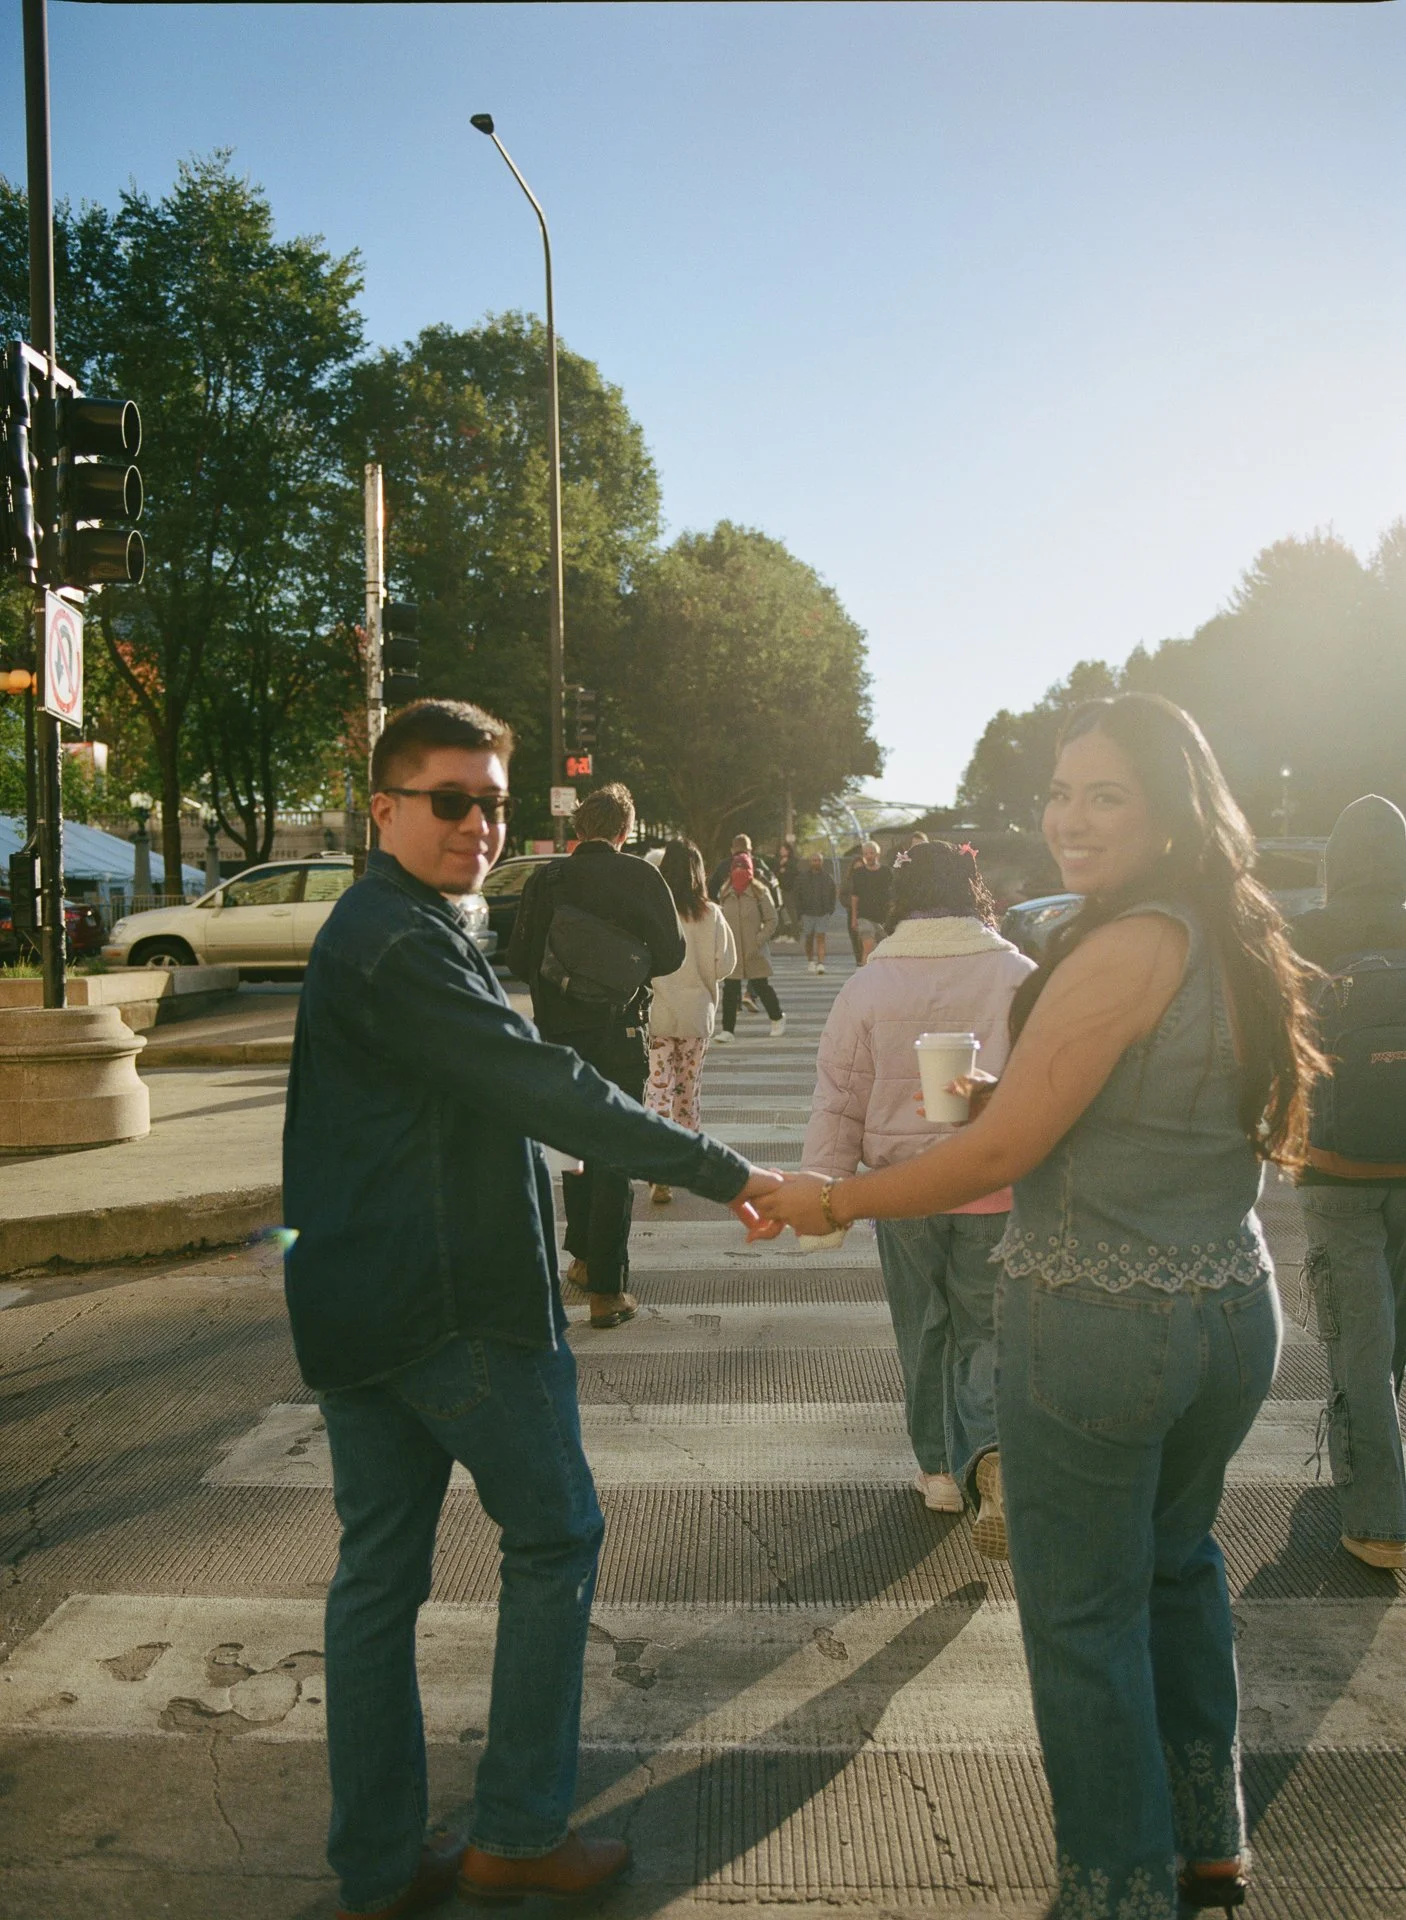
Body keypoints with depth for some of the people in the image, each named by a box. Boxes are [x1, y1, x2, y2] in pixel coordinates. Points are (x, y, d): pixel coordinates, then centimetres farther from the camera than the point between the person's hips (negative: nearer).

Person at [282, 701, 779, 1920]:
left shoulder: (369, 933, 16)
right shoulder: (401, 943, -18)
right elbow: (542, 1089, -23)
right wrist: (724, 1174, -19)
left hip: (357, 1306, 10)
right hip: (457, 1309, -10)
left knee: (379, 1569, 13)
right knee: (556, 1539, 7)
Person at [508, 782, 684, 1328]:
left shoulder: (544, 879, -1)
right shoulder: (640, 877, -8)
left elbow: (519, 960, 1)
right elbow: (671, 953, -6)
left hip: (559, 1032, 3)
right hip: (620, 1035, -3)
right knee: (615, 1158, 2)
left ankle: (583, 1258, 30)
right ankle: (607, 1290, 3)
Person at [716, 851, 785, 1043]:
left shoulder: (759, 893, -5)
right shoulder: (727, 895, 7)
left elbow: (771, 920, -4)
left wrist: (759, 940, -12)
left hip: (754, 953, -3)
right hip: (731, 951, 3)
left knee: (761, 986, 8)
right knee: (730, 990, -2)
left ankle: (777, 1018, 31)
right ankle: (727, 1030, 2)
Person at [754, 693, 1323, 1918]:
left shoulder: (1125, 949, -21)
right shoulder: (1238, 942, 6)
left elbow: (1001, 1148, -19)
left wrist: (835, 1201, -8)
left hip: (1099, 1327, -9)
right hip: (1235, 1308, 9)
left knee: (1086, 1618, 9)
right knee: (1178, 1567, 27)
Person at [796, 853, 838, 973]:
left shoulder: (828, 877, 5)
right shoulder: (803, 878, 2)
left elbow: (832, 895, 11)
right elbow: (798, 896, 4)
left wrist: (830, 910, 3)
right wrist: (800, 912, -2)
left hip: (823, 913, -1)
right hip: (807, 913, 1)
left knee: (821, 937, -9)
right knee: (809, 938, 9)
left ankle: (821, 963, -14)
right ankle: (811, 961, 27)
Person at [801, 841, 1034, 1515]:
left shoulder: (865, 985, -5)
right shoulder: (1020, 976, -7)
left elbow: (838, 1101, -2)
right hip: (997, 1189, -1)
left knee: (923, 1332, 17)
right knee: (984, 1331, 11)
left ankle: (940, 1469, 25)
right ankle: (988, 1452, -12)